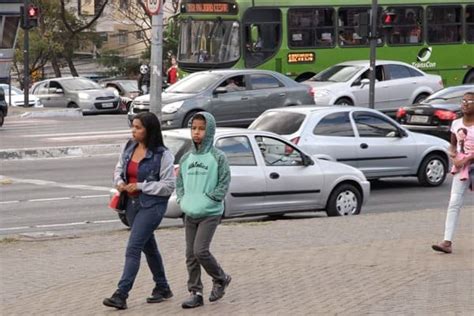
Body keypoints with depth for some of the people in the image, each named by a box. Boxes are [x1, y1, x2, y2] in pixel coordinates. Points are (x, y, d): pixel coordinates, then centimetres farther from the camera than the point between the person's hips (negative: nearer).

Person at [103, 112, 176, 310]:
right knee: (148, 247, 18)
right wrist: (119, 182, -3)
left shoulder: (162, 155, -14)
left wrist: (140, 186, -18)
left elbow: (168, 186, -14)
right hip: (132, 203, 7)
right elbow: (119, 169, 19)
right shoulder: (129, 148, 5)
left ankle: (121, 295, -16)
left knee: (133, 249, -14)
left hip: (152, 205, -7)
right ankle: (162, 288, 32)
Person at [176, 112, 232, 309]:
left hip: (210, 213, -6)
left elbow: (224, 183, -8)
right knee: (190, 255, 5)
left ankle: (220, 279, 10)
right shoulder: (186, 158, 9)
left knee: (201, 250, -14)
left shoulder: (218, 157, -7)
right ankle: (195, 293, 12)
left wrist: (209, 199, -13)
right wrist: (182, 200, 3)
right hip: (190, 214, 6)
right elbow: (179, 182, 17)